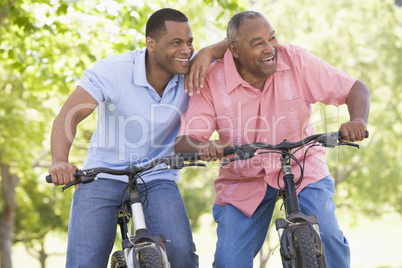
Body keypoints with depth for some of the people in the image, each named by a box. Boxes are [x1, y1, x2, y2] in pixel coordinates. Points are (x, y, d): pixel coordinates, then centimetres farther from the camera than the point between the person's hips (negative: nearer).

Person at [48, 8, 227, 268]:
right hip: (103, 178, -1)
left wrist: (207, 52, -24)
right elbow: (68, 116, -23)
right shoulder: (112, 70, -16)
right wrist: (59, 161, -41)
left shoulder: (191, 72, -8)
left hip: (157, 181, 2)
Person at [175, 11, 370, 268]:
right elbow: (183, 142, -18)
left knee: (328, 239, -21)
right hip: (243, 180, 1)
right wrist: (204, 147, -42)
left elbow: (357, 89, -12)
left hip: (301, 168, 0)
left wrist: (358, 120, -34)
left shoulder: (296, 60, -14)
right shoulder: (213, 80, -15)